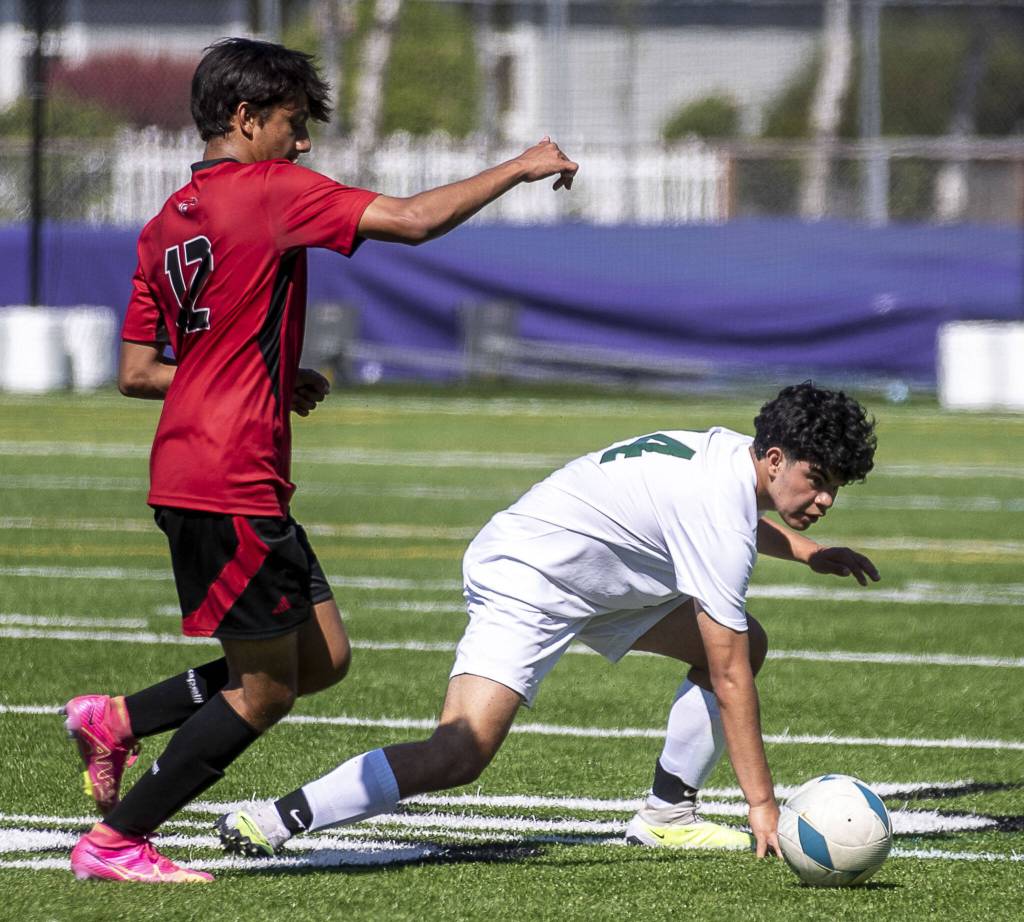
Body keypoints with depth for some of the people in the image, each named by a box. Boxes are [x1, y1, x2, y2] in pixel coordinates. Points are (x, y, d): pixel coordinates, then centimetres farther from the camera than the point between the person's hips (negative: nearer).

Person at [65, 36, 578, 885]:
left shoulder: (167, 224, 14)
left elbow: (136, 373, 16)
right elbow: (412, 220, -15)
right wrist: (519, 169, -3)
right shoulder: (269, 189, -10)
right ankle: (115, 843, 3)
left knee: (321, 658, 12)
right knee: (264, 691, -2)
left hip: (188, 478, 9)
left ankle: (117, 720, 14)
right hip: (232, 487, -9)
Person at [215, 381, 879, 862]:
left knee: (748, 643, 8)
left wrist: (805, 549, 21)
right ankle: (276, 820, -23)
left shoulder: (739, 453, 2)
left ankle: (667, 815, 13)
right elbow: (727, 680, -25)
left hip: (596, 577, 11)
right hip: (526, 581, -11)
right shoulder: (718, 515, -27)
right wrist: (763, 806, -22)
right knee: (463, 751, -27)